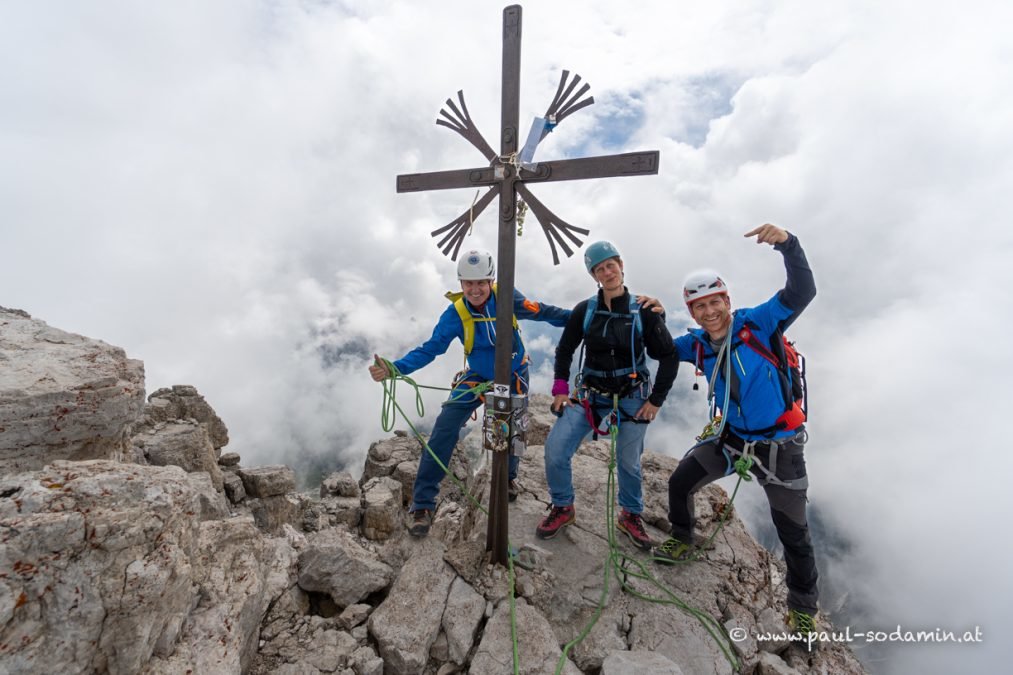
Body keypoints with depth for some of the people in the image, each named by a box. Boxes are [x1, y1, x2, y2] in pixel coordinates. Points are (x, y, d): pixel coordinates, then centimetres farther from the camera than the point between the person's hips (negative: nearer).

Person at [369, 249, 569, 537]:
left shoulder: (508, 299, -20)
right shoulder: (456, 313, -20)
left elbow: (542, 312, -8)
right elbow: (430, 348, -21)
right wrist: (394, 368, -34)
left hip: (513, 377, 1)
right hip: (476, 377, 0)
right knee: (444, 429, -14)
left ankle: (509, 476, 49)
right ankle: (423, 504, 1)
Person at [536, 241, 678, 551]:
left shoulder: (644, 312, -7)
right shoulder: (585, 310, -3)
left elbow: (669, 357, -1)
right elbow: (565, 349, 6)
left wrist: (655, 400, -5)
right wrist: (560, 388, -3)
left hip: (631, 396, 0)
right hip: (590, 394, 1)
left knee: (629, 462, 6)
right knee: (555, 449, -11)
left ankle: (631, 515, 37)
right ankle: (562, 508, 16)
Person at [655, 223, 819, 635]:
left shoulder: (758, 324, -19)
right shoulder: (698, 344, -6)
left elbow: (802, 292, -29)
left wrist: (787, 244, -43)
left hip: (779, 443, -4)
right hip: (730, 436, 4)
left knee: (793, 532, 8)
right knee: (680, 483, 9)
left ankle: (802, 607, 36)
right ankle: (682, 541, 38)